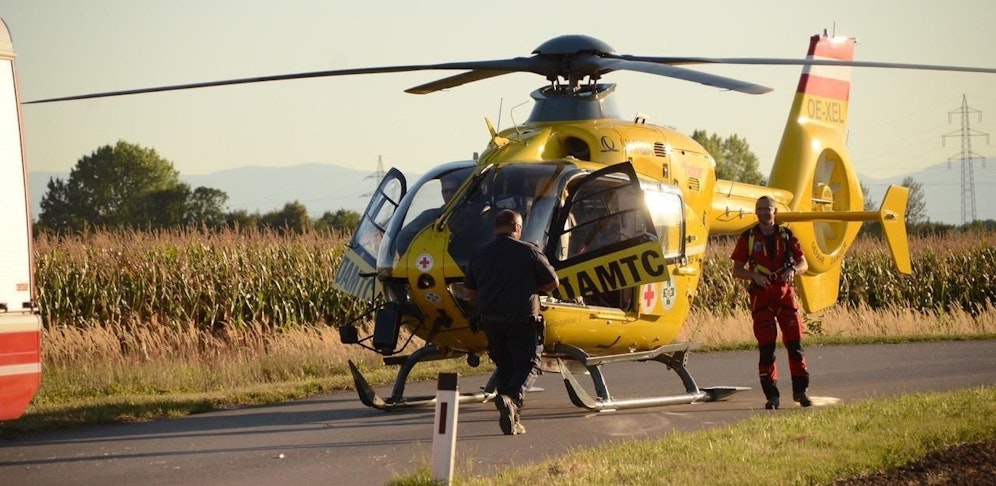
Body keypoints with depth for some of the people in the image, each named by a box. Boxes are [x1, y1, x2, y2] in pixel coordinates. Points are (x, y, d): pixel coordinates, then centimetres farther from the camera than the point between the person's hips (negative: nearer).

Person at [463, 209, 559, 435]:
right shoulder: (528, 251, -5)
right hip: (522, 319, -4)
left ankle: (511, 420, 8)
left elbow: (470, 290, 15)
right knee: (528, 365, 2)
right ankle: (512, 397, -27)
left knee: (504, 366, 15)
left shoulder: (480, 255, 7)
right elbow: (553, 283, 0)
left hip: (490, 320, 4)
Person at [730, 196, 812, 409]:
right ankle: (771, 395, 1)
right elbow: (737, 270, 3)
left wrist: (793, 270, -17)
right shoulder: (748, 238, 3)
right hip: (761, 296, -1)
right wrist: (754, 275, -17)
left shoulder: (786, 235, 7)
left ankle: (800, 390, 7)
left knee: (795, 343, -3)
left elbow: (803, 263, 5)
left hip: (785, 293, 1)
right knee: (766, 347, -4)